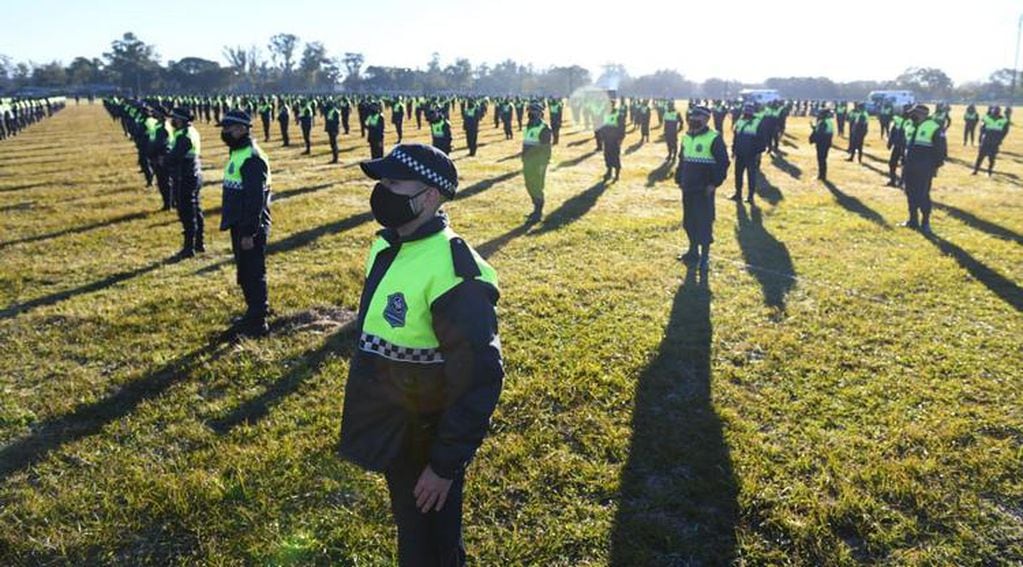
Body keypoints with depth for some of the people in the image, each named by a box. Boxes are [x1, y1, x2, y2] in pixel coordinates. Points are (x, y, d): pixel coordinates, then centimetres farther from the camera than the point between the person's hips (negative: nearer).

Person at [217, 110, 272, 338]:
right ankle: (252, 314, 30)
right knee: (244, 273, 17)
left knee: (253, 274, -2)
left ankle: (258, 322, 6)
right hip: (238, 225, 10)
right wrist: (233, 224, 21)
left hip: (250, 228, -10)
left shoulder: (252, 158, -19)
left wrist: (249, 232, -23)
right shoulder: (237, 153, 13)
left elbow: (256, 199, -23)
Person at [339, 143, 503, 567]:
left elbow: (478, 379, -27)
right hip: (390, 431, 8)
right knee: (408, 527, 27)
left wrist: (446, 464, -21)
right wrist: (368, 419, 20)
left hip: (425, 442, -8)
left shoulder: (453, 272, -29)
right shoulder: (387, 246, 1)